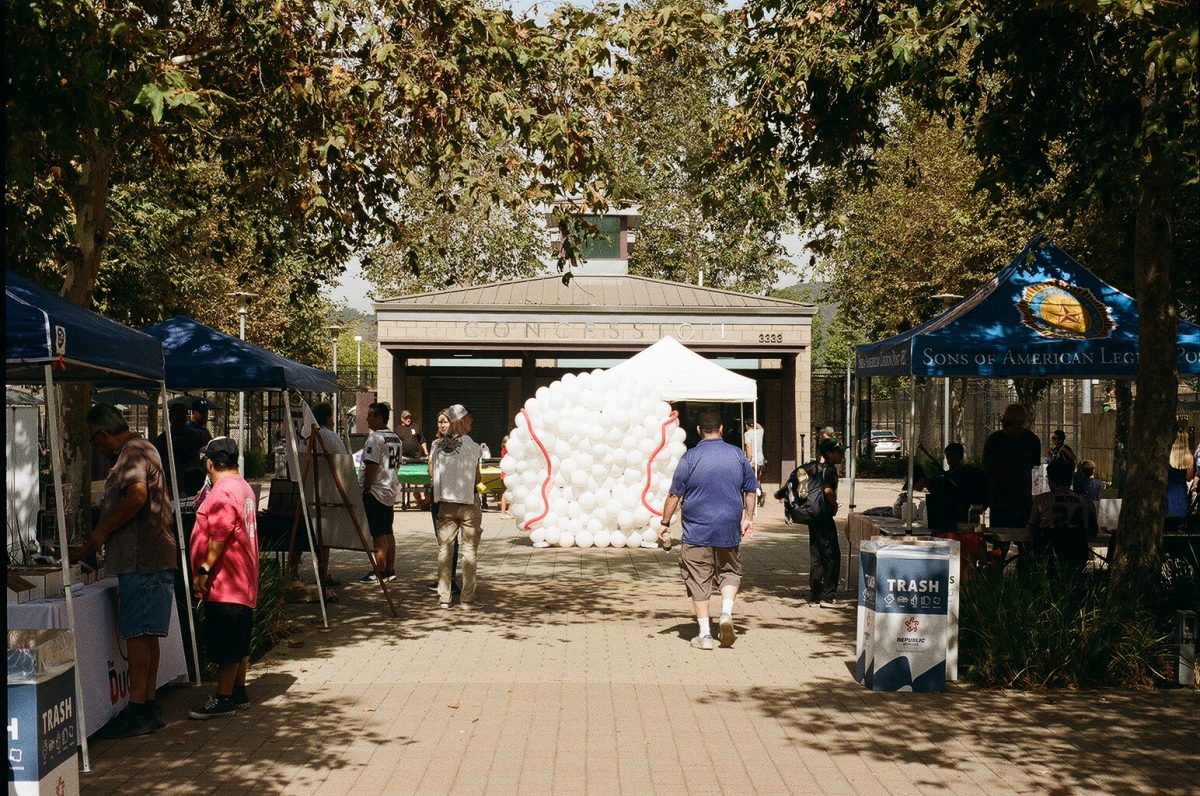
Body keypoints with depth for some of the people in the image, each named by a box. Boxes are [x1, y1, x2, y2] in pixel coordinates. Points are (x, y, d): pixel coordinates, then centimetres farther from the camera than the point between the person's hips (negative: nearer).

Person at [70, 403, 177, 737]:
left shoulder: (133, 453, -9)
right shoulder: (141, 450, 23)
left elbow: (137, 496, -28)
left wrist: (101, 531, -16)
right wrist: (84, 551, 29)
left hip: (142, 560, -10)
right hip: (151, 559, 10)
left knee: (137, 634, -8)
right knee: (146, 635, 11)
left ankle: (137, 710, -5)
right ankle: (149, 706, 16)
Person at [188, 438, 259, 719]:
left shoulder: (222, 492, -18)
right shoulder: (245, 488, 13)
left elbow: (219, 537, -23)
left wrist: (204, 569, -19)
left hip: (224, 583, -10)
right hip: (243, 583, 10)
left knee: (225, 646, -4)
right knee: (239, 643, 15)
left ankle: (223, 699, 0)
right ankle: (239, 693, 23)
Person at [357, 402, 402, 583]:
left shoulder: (375, 438, -16)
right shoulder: (395, 438, 12)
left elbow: (371, 466, -20)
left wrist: (366, 488, -13)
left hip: (375, 492, -9)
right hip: (390, 490, 9)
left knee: (378, 534, -6)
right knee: (388, 532, 13)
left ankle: (378, 572, -3)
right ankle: (390, 570, 18)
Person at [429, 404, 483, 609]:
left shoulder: (438, 445, 2)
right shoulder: (471, 446, -10)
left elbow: (431, 471, 8)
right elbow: (478, 479, -5)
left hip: (445, 502, 4)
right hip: (468, 502, -4)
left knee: (444, 548, 8)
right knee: (469, 550, 2)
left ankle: (444, 597, 10)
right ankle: (467, 598, 3)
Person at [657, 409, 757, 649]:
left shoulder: (690, 458, -8)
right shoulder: (737, 455, 1)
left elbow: (674, 495, -7)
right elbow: (750, 490, 9)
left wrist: (665, 523, 3)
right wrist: (748, 518, 21)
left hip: (696, 532, -2)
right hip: (729, 530, 3)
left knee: (699, 581, 6)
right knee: (729, 572, 21)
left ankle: (705, 634, 6)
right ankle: (726, 613, -2)